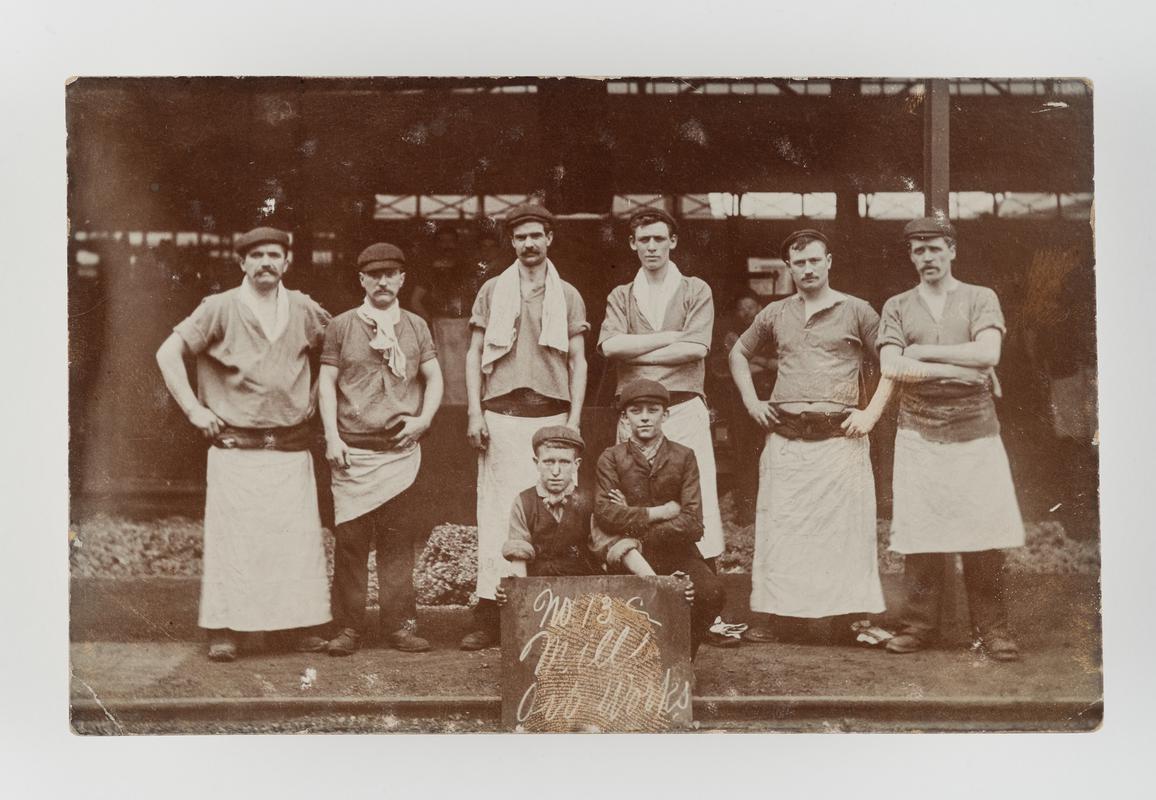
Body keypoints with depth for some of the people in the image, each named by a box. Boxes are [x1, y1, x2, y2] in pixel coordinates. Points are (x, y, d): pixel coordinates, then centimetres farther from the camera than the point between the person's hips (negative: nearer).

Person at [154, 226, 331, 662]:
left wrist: (315, 397, 12)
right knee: (231, 537, -3)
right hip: (235, 447, -3)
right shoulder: (220, 308, -1)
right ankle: (223, 631, 4)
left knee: (300, 537, 2)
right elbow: (168, 353, -2)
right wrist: (194, 409, -7)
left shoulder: (304, 310, 8)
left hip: (291, 446, 3)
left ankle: (303, 625, 11)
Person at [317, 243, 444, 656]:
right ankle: (348, 627, 6)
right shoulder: (342, 325, 7)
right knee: (350, 537, -2)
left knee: (398, 538, 1)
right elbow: (326, 382, 5)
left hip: (400, 449, 1)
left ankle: (399, 624, 8)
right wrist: (332, 437, -4)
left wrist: (423, 419, -4)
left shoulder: (415, 326, 13)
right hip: (352, 450, -1)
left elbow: (434, 379, 13)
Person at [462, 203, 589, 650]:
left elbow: (578, 362, 9)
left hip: (551, 415, 0)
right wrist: (474, 412, -1)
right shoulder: (492, 291, 12)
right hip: (501, 414, 0)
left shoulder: (568, 296, 12)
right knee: (497, 510, -4)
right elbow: (474, 355, 10)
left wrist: (574, 419, -1)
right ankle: (488, 615, -3)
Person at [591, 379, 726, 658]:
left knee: (712, 594, -26)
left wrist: (635, 528, -10)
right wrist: (661, 512, -13)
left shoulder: (683, 457, 4)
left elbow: (692, 524, -5)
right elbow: (605, 513, -11)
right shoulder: (611, 457, 4)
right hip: (629, 556, -1)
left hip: (676, 552, 1)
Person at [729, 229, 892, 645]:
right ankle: (783, 615, 10)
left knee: (843, 525, -3)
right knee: (781, 525, 2)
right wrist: (751, 402, 15)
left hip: (840, 437, -3)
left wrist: (872, 413, -4)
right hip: (785, 437, 3)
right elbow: (738, 353, 26)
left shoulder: (856, 311, 4)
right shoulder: (774, 314, 13)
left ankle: (845, 619, 5)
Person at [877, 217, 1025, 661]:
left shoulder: (980, 298, 9)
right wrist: (960, 370, -9)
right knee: (918, 531, -1)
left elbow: (988, 353, -8)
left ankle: (992, 628, 7)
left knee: (983, 531, -3)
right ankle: (920, 624, 9)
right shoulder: (897, 307, 12)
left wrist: (923, 352, -6)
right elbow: (892, 368, -3)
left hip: (975, 429, -1)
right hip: (919, 431, 1)